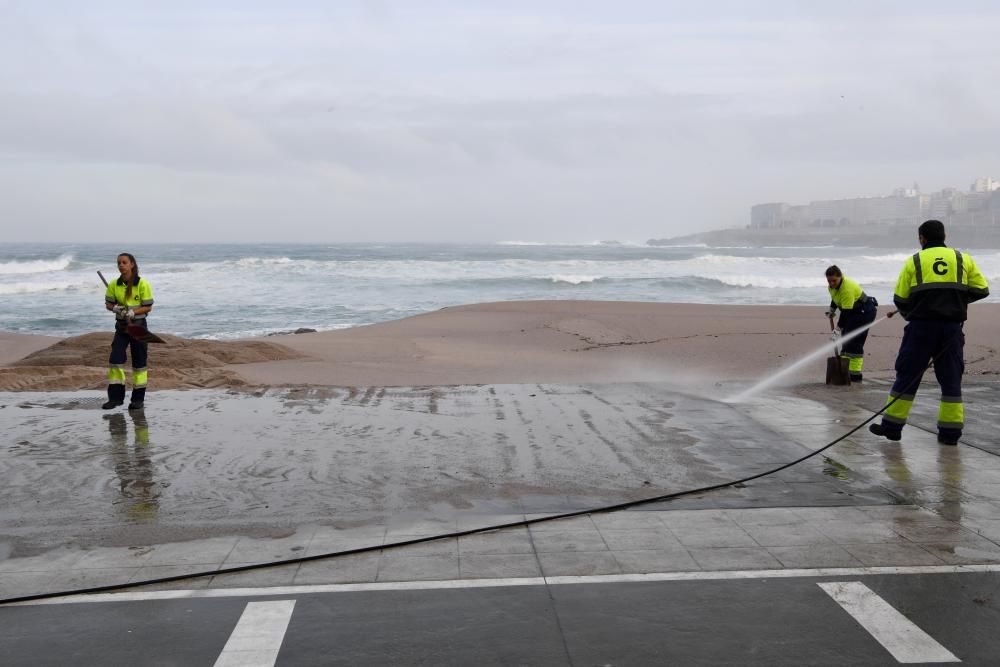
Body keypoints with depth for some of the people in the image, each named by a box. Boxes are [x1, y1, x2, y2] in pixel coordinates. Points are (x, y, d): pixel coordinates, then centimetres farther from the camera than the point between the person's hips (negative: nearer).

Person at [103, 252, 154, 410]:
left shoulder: (143, 284, -10)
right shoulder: (114, 284, 0)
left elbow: (148, 307, -8)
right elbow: (108, 303, 8)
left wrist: (133, 312, -23)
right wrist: (116, 308, -14)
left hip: (138, 325, -3)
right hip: (121, 326, 3)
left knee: (139, 362, 4)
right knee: (115, 360, -5)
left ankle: (138, 398, 13)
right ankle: (115, 397, 4)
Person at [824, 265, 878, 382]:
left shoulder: (847, 288, -31)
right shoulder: (833, 286, -2)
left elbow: (846, 312, -32)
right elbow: (835, 298, 21)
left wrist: (839, 327, -32)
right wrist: (831, 309, 9)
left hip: (865, 311, -10)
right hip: (854, 312, 10)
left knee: (855, 343, -15)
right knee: (846, 341, 8)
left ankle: (855, 374, -14)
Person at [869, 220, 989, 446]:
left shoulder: (914, 262, 3)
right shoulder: (963, 259, 8)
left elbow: (900, 299, 1)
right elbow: (981, 290, 6)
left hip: (921, 326, -2)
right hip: (952, 327, 2)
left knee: (907, 375, 5)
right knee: (951, 378, 9)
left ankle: (892, 425, 7)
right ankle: (950, 431, 8)